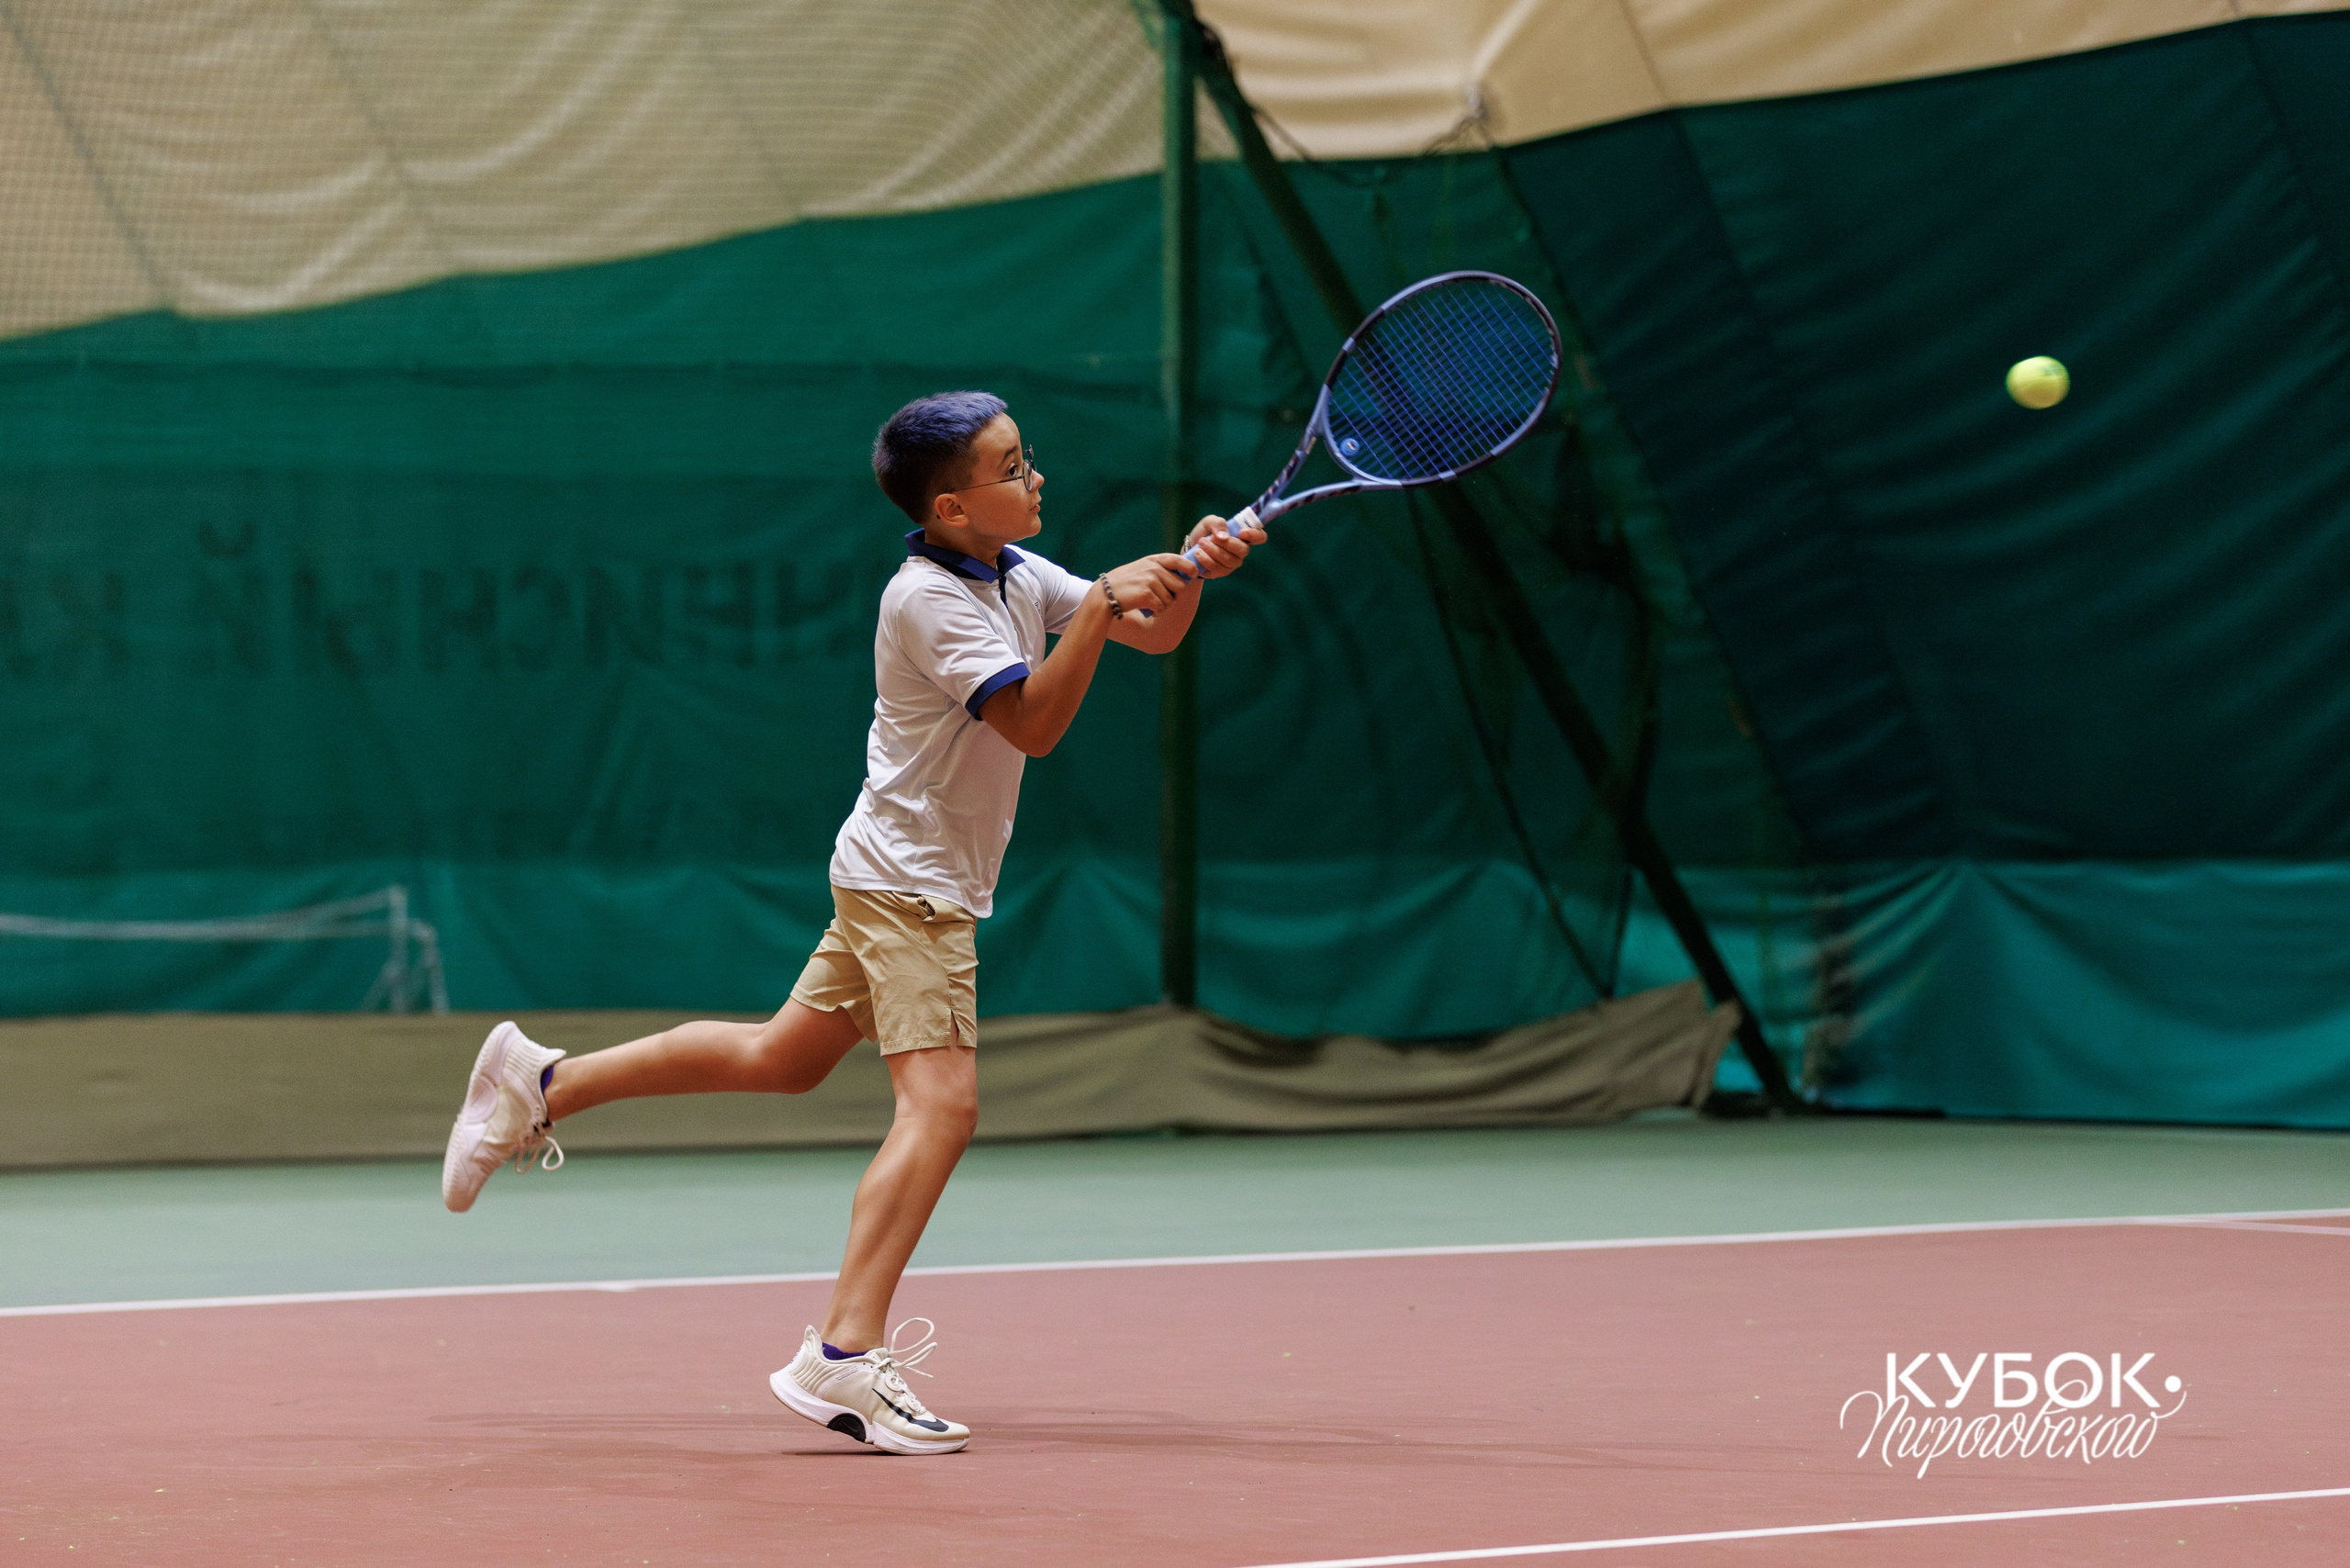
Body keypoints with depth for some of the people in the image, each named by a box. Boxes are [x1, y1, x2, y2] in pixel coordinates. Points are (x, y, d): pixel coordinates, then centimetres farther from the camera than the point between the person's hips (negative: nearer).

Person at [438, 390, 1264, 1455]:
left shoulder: (1020, 576, 6)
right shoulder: (930, 599, -20)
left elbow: (1152, 636, 11)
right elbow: (1034, 724, -26)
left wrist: (1189, 575, -9)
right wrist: (1102, 602, -31)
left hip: (900, 885, 10)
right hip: (907, 885, -10)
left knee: (779, 1058, 20)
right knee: (940, 1103, -20)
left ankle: (541, 1083, 29)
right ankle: (844, 1357, -27)